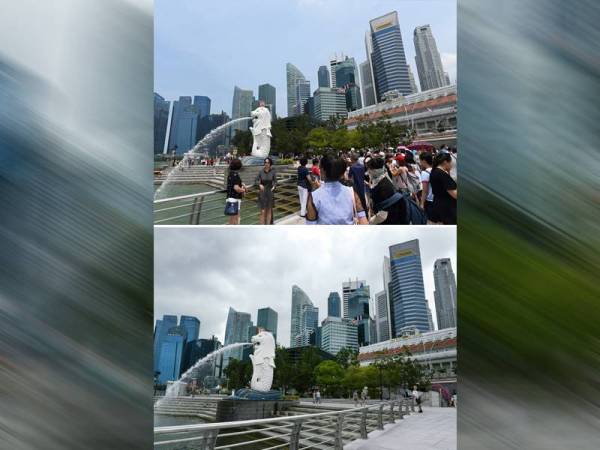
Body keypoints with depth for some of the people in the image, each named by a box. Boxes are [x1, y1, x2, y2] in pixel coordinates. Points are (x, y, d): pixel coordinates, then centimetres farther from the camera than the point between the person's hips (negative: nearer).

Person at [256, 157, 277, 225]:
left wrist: (274, 186, -16)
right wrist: (260, 184, -17)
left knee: (269, 210, 11)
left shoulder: (273, 172, -6)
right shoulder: (261, 172, -6)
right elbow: (256, 180, 3)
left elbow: (275, 181, 5)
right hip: (262, 193, -1)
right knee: (263, 211, -5)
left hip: (270, 193, 1)